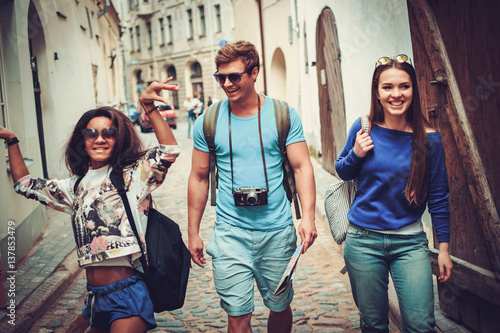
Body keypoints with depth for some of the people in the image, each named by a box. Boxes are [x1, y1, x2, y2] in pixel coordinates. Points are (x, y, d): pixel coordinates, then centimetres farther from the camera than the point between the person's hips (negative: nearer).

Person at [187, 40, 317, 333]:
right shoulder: (208, 122, 1)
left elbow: (302, 167, -3)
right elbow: (199, 178, 7)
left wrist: (308, 216, -17)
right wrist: (193, 232, 7)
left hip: (278, 232, 1)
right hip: (231, 234, 0)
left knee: (281, 307, 14)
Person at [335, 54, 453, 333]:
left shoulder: (428, 138, -5)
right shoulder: (364, 129, -3)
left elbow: (438, 197, 2)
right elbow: (343, 173, 11)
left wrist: (444, 247, 3)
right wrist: (356, 154, -10)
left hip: (410, 242, 0)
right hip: (364, 239, 1)